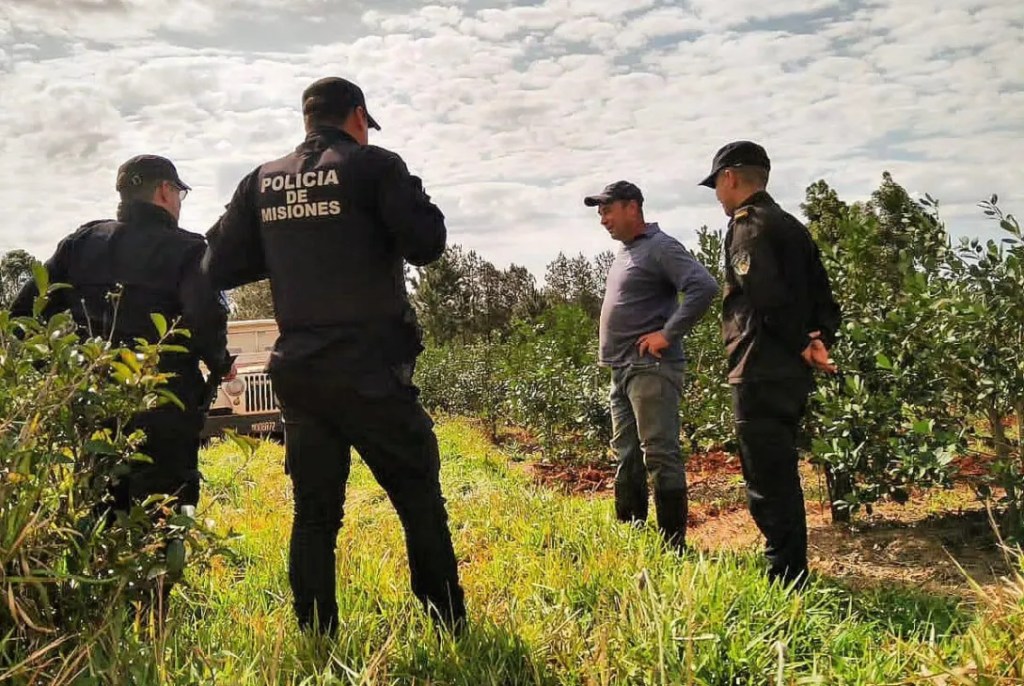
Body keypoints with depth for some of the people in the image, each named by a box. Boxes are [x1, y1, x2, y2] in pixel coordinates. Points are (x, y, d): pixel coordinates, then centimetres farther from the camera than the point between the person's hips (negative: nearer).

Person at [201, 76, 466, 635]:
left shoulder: (263, 181, 10)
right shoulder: (373, 165, -3)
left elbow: (219, 266, 10)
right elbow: (426, 245, -10)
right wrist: (412, 199, 8)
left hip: (297, 371, 5)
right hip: (371, 369, -4)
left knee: (314, 511, 12)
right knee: (420, 501, 6)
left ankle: (316, 640, 17)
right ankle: (449, 630, 12)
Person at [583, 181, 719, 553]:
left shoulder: (660, 247, -9)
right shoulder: (624, 252, 18)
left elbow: (704, 287, -21)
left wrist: (668, 333, -20)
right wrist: (613, 358, 15)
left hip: (650, 368, -9)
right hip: (622, 370, 10)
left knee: (659, 456, -7)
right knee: (626, 456, 14)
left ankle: (673, 543, 0)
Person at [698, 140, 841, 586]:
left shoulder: (748, 225, -10)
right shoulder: (791, 226, 18)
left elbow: (769, 297, -23)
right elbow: (822, 295, 15)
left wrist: (800, 346, -13)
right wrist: (821, 339, 2)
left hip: (762, 374, -10)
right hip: (792, 373, 10)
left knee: (768, 482, -3)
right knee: (780, 474, 18)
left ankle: (786, 579, 3)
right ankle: (792, 574, 27)